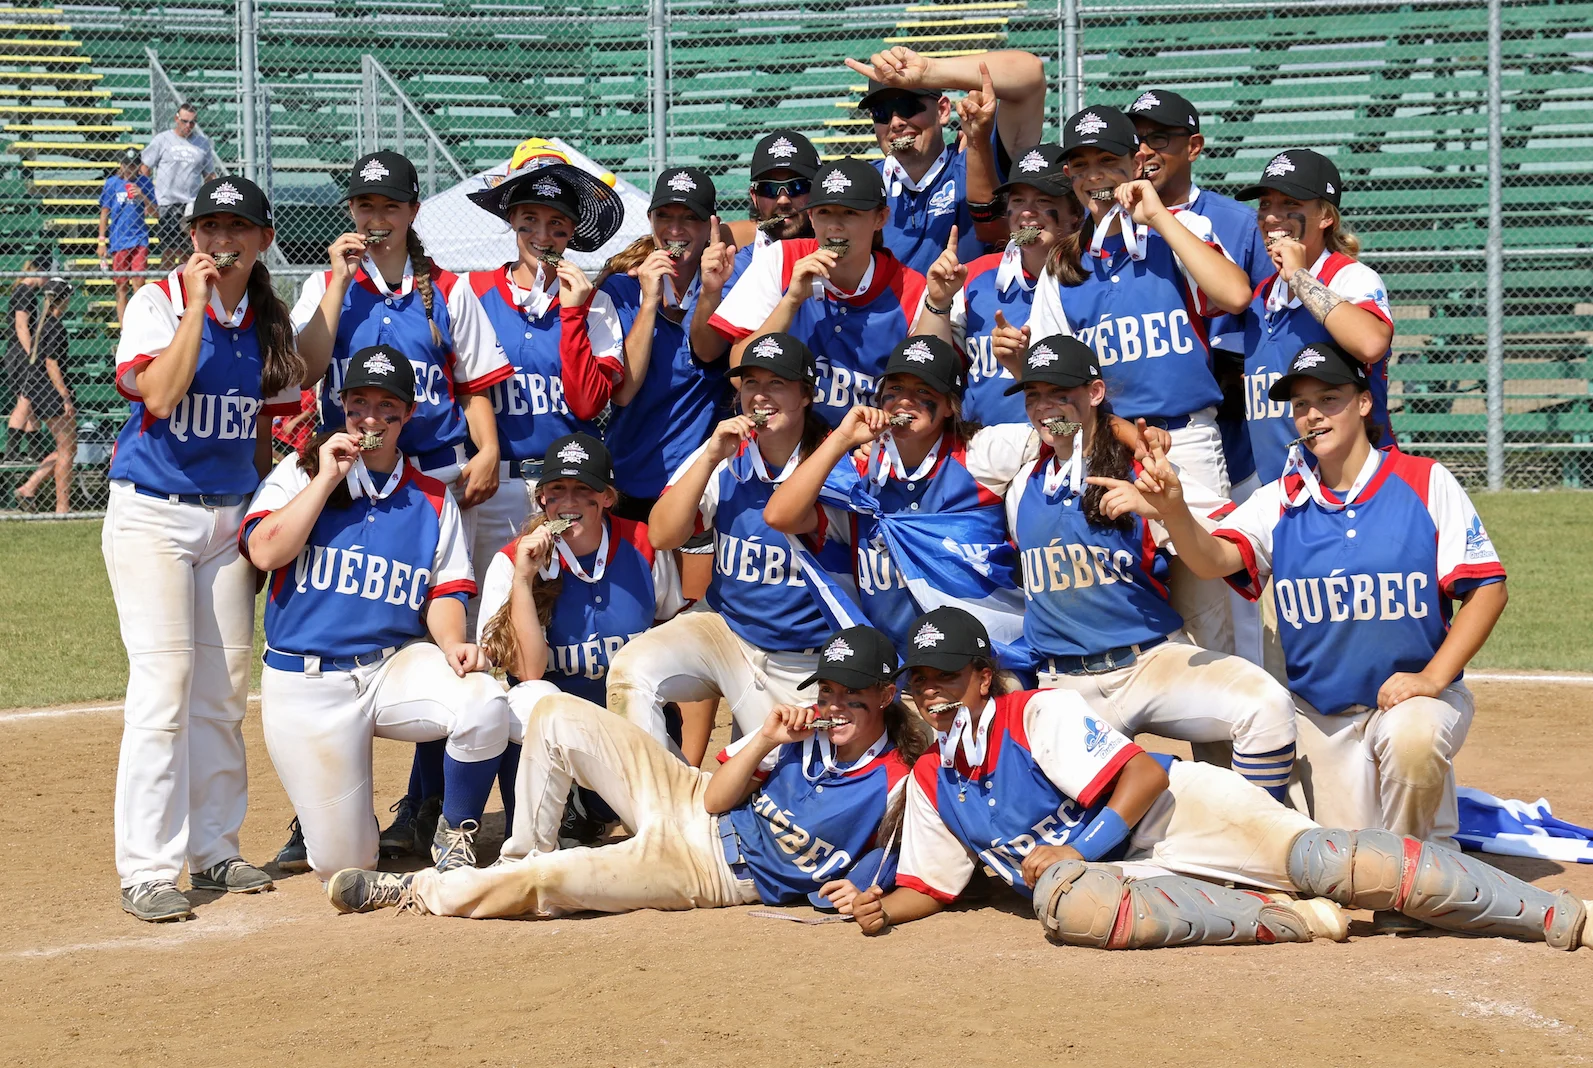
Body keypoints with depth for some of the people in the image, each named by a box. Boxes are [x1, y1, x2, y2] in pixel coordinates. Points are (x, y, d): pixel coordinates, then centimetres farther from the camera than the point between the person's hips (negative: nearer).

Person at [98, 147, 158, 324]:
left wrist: (142, 196, -13)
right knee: (121, 287, 3)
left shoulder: (144, 183, 4)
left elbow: (155, 212, 4)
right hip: (118, 241, 0)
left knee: (139, 281, -13)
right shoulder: (112, 183, 3)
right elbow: (104, 213, 7)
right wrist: (102, 241, 4)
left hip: (139, 238, 0)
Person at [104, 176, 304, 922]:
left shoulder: (271, 323, 7)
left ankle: (213, 851, 17)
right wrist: (199, 302, -20)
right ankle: (147, 868, -11)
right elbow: (160, 396, -23)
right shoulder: (158, 301, -7)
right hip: (152, 515, -5)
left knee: (223, 692, 7)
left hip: (230, 518, 5)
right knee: (164, 685, -12)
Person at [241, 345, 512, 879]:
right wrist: (328, 477, -12)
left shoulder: (433, 499, 10)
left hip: (395, 665, 2)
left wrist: (451, 643, -15)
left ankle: (455, 835, -5)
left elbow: (444, 591, 6)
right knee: (343, 864, -7)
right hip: (306, 683, -2)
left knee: (484, 705, -31)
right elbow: (265, 552, -13)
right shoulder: (300, 474, 3)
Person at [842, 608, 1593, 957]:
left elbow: (1144, 775, -14)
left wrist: (1077, 849, -19)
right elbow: (933, 885, 18)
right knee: (1065, 901, -34)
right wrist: (883, 908, -3)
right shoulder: (930, 784, 10)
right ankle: (1293, 920, -26)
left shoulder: (1038, 714, -8)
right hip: (1111, 866, 4)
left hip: (1183, 814, -4)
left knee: (1318, 860, -27)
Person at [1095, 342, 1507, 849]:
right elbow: (1215, 557, -17)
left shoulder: (1425, 483, -6)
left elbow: (1487, 589, -7)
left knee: (1412, 739, -36)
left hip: (1414, 693, -3)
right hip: (1321, 711, 3)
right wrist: (1174, 512, -39)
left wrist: (1433, 678, -17)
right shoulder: (1280, 501, 1)